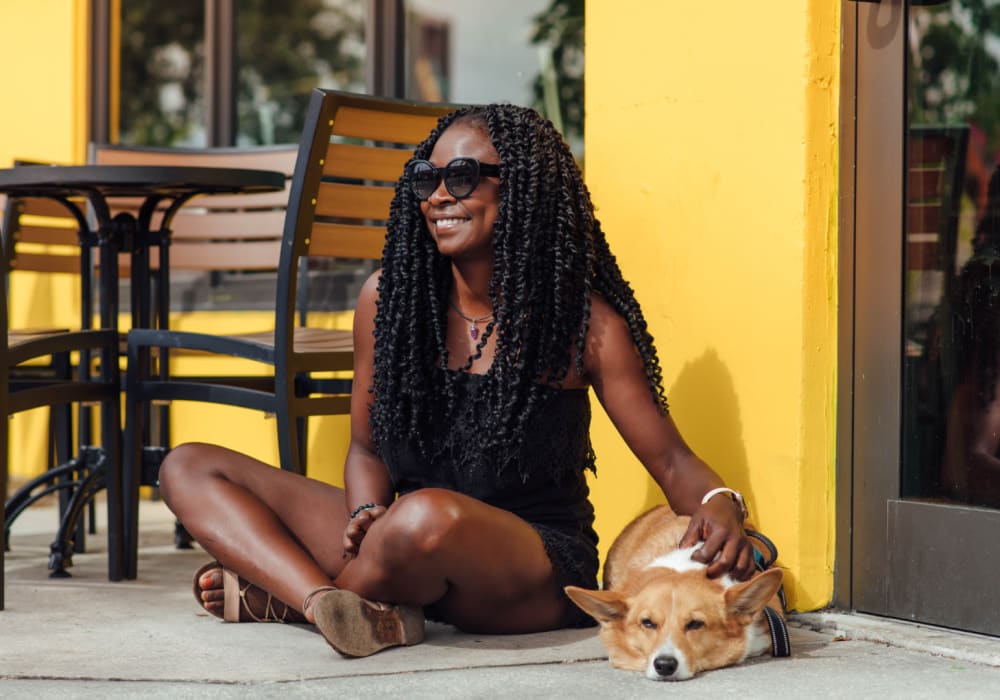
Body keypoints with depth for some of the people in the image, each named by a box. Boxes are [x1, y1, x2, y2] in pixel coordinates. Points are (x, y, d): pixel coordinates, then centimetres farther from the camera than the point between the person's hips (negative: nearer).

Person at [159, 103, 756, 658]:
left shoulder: (584, 322, -6)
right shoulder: (387, 298, 5)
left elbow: (670, 459, -3)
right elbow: (367, 447, 13)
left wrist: (719, 505, -26)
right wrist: (369, 512, -11)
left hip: (539, 569, -5)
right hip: (409, 546, 5)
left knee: (432, 515, -41)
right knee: (190, 468, -3)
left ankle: (282, 593, -9)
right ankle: (328, 601, -29)